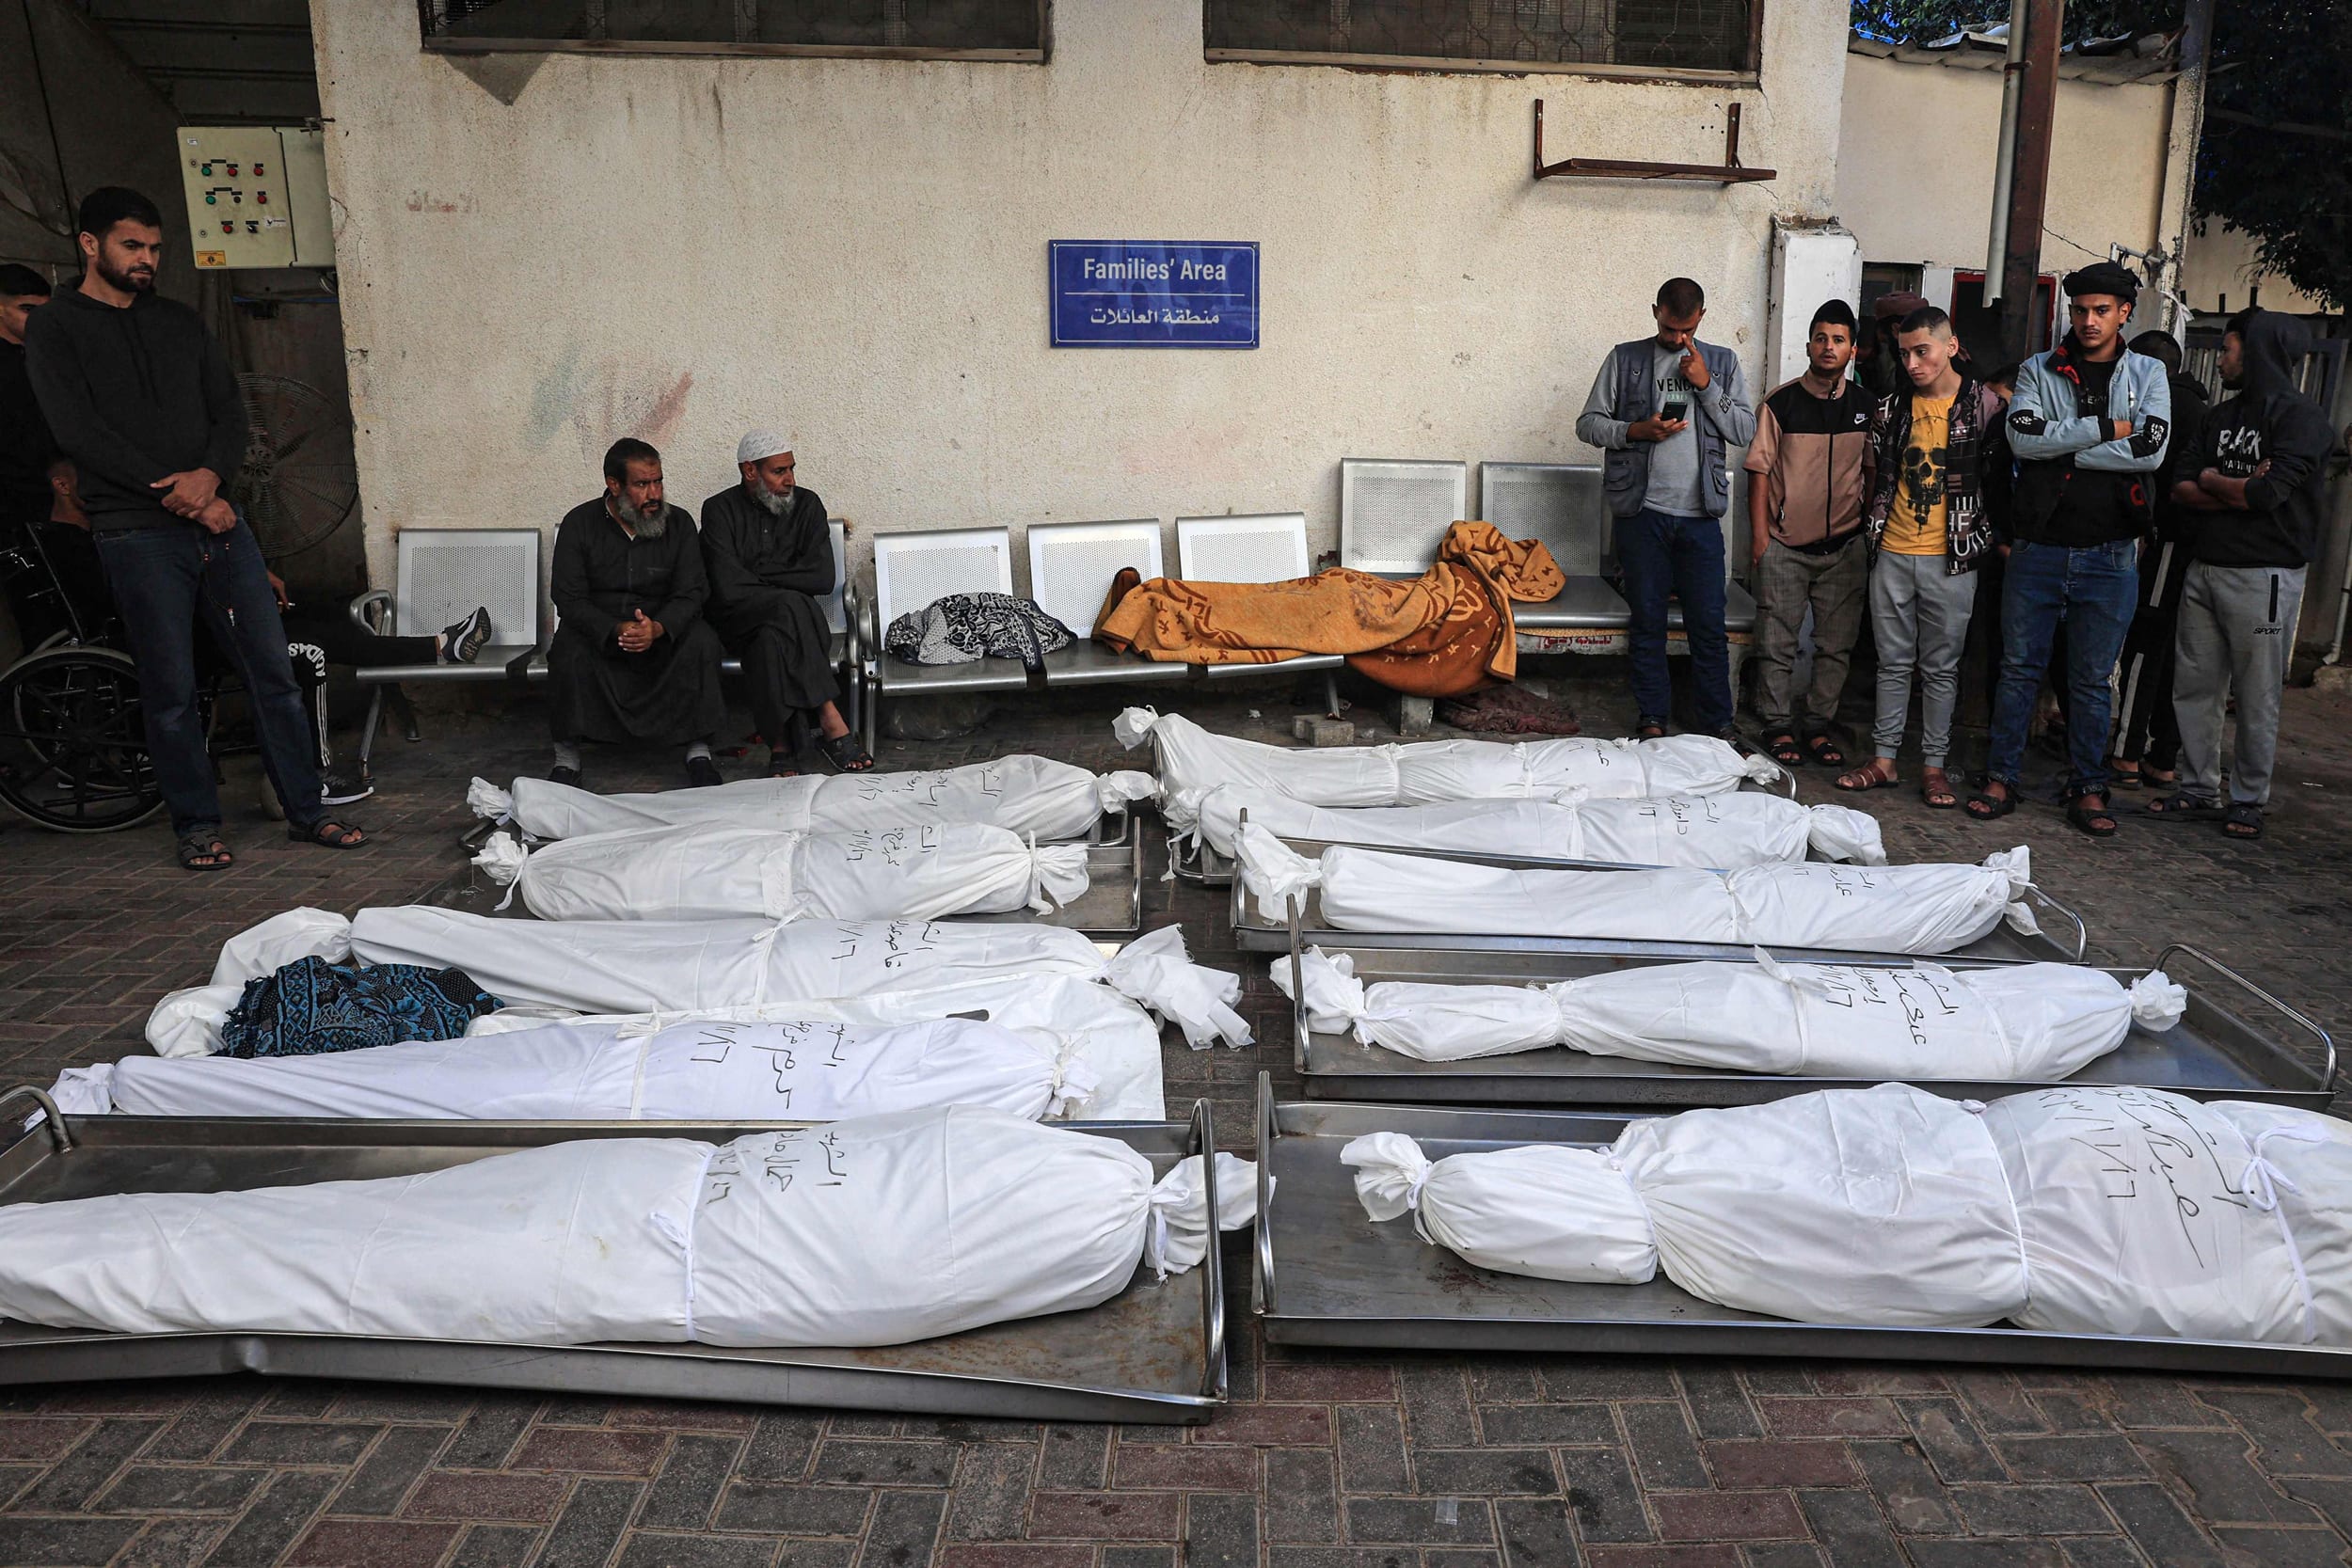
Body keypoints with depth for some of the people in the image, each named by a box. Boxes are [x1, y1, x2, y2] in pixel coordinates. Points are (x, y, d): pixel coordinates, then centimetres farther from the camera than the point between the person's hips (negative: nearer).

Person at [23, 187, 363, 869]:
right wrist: (181, 496, -13)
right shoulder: (55, 329, 1)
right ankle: (197, 826, 14)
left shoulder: (180, 321, 16)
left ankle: (306, 812, 10)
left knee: (273, 671, 2)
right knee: (171, 693, 1)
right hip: (138, 533, -4)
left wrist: (209, 474, -10)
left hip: (217, 519, 4)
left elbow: (229, 410, 11)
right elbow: (79, 433, -9)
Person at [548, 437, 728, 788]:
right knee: (567, 652, -34)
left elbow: (691, 592, -7)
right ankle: (566, 756, -18)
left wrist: (657, 628, -29)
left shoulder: (678, 522, 0)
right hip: (598, 630, -1)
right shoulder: (580, 523, -4)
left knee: (702, 642, -30)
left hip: (663, 631, 1)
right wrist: (616, 630, -29)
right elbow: (568, 598, -10)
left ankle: (698, 752, -21)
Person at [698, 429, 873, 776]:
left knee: (773, 640, -36)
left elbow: (822, 578, -7)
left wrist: (759, 575, -8)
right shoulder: (720, 510, -2)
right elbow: (728, 588, -14)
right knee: (792, 607, -36)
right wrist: (785, 586, -11)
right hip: (737, 619, -2)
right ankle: (830, 722, -39)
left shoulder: (807, 504, 5)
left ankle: (782, 747, -34)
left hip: (786, 616, 2)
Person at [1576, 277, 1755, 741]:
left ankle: (1719, 725, 11)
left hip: (1700, 514, 1)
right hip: (1642, 511, -1)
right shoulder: (1625, 359, 6)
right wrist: (1637, 431, -12)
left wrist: (1706, 385, -7)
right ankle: (1653, 720, 16)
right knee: (1648, 621, 6)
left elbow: (1745, 430, 5)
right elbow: (1588, 423, 4)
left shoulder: (1722, 362, 11)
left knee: (1709, 624, 2)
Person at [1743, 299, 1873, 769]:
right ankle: (1779, 727, 13)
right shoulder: (1781, 403, -3)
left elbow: (1872, 471, 13)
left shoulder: (1865, 405, 6)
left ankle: (1819, 725, 18)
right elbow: (1760, 471, -3)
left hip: (1845, 547, 3)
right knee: (1778, 643, 1)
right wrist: (1759, 535, -8)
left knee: (1836, 644, 7)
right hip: (1785, 546, -3)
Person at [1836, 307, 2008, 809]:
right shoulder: (1892, 407, 7)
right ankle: (1884, 758, 16)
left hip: (1951, 558, -3)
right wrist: (1876, 522, 7)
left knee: (1941, 667, 5)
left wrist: (1981, 534, -1)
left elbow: (1999, 477, 1)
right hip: (1891, 554, 3)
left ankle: (1934, 764, 13)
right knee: (1893, 663, 9)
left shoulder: (1984, 406, -4)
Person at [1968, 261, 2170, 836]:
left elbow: (2151, 449, -10)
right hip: (2037, 548, 0)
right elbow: (2023, 437, -12)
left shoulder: (2147, 374, 7)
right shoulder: (2038, 371, 6)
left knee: (2091, 680, 7)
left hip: (2109, 556, 0)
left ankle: (2087, 789, 16)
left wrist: (2059, 447, -11)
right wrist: (2105, 430, -13)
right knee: (2019, 668, 5)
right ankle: (2001, 779, 13)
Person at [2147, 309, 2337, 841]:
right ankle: (2199, 791, 17)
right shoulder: (2221, 416, 16)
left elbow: (2270, 492, -19)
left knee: (2257, 698, 0)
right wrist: (2239, 492, -10)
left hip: (2264, 575, -7)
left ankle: (2249, 800, 10)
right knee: (2193, 687, 8)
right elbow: (2182, 489, 7)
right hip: (2205, 567, 7)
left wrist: (2212, 481, -2)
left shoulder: (2300, 417, -7)